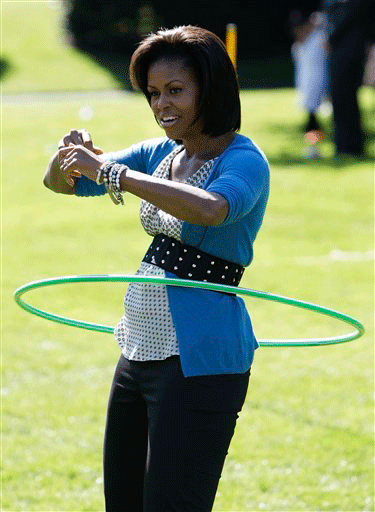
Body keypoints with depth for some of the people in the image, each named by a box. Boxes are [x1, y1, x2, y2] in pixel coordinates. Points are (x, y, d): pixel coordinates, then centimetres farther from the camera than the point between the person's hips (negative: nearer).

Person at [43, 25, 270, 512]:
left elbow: (209, 209, -35)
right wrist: (71, 157, -12)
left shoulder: (244, 161, -12)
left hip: (200, 359, -8)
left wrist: (110, 171, -30)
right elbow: (59, 183, 12)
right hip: (141, 353, 8)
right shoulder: (160, 153, 11)